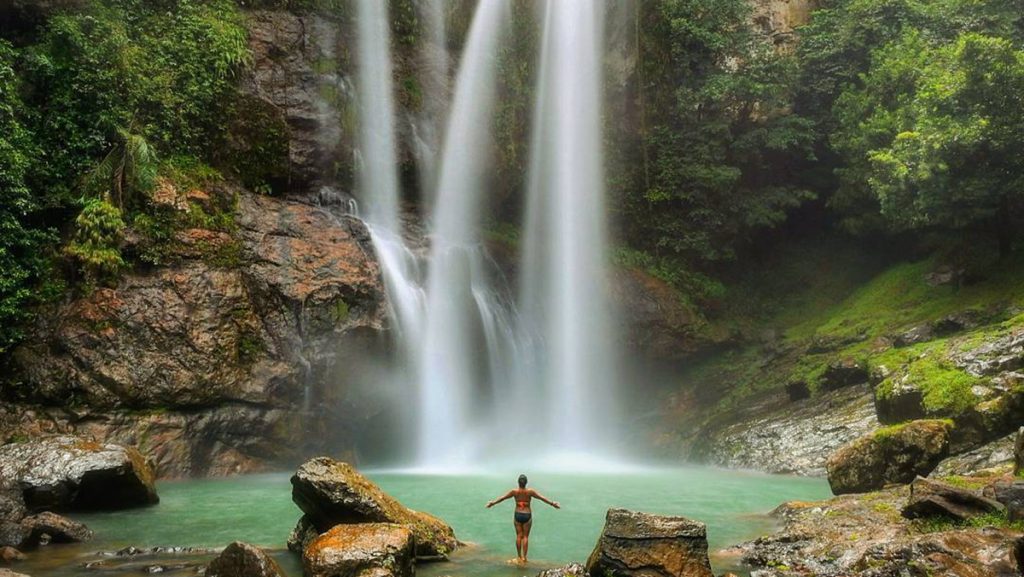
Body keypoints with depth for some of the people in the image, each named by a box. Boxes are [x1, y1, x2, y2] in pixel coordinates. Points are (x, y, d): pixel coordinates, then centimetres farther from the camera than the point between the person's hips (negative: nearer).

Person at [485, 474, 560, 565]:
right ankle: (524, 557, 6)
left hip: (517, 515, 1)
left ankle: (519, 557, 18)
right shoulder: (530, 492, -12)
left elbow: (502, 498, 0)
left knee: (519, 536, 12)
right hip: (527, 515, -1)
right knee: (525, 536, 7)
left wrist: (492, 503, 12)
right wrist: (552, 503, -1)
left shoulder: (514, 492, -9)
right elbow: (542, 498, -9)